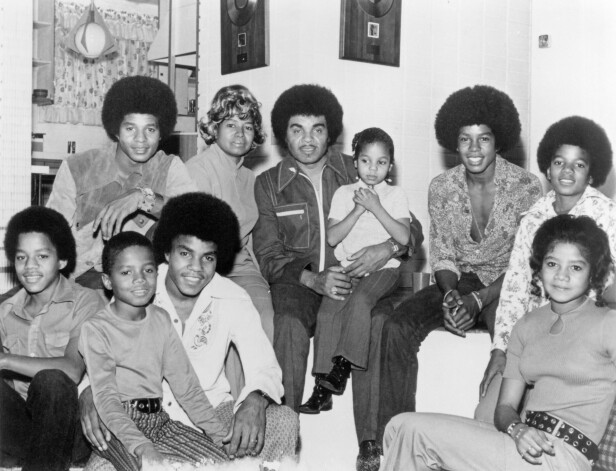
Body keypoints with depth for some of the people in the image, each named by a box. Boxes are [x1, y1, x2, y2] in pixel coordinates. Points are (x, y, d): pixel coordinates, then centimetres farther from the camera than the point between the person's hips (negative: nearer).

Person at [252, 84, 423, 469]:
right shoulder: (268, 184, 11)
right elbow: (269, 256, 5)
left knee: (378, 321, -33)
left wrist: (388, 248, -12)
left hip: (355, 275, 0)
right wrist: (313, 279, -14)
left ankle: (371, 438, -26)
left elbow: (412, 228, 12)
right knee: (290, 323, -35)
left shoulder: (358, 171, 11)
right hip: (298, 280, 0)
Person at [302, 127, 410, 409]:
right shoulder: (344, 193, 11)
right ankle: (323, 383, -19)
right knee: (328, 310, -22)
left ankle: (343, 365, -28)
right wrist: (358, 209, -8)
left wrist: (376, 207, -11)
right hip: (348, 266, 2)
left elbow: (404, 238, -7)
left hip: (383, 267, -2)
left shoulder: (395, 196, 7)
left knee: (359, 300, -33)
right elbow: (332, 238, 1)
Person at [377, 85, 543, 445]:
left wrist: (477, 301, -21)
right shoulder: (441, 188, 0)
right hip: (459, 281, 4)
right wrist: (451, 296, -18)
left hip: (507, 286, -3)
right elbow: (442, 256, 4)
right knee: (397, 327, -21)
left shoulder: (527, 187, -11)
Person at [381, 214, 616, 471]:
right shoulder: (526, 326, 16)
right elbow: (505, 407, 10)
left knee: (415, 430, -15)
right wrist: (518, 430, -13)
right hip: (527, 447, 6)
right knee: (401, 428, -10)